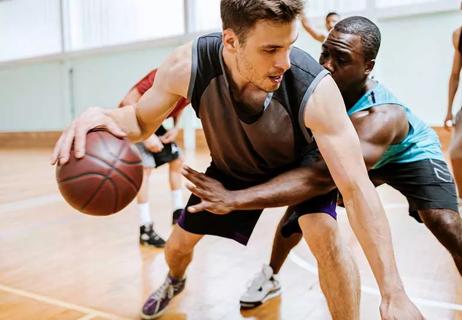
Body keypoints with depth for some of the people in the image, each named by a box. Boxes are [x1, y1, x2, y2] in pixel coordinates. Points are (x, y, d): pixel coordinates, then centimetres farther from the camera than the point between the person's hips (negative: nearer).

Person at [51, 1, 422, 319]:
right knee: (178, 244, 14)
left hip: (299, 164, -2)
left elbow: (357, 187, -39)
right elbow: (142, 121, -16)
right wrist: (106, 116, -41)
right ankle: (175, 282, 53)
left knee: (325, 235, -30)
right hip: (233, 167, 3)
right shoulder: (187, 65, -33)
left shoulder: (315, 89, -41)